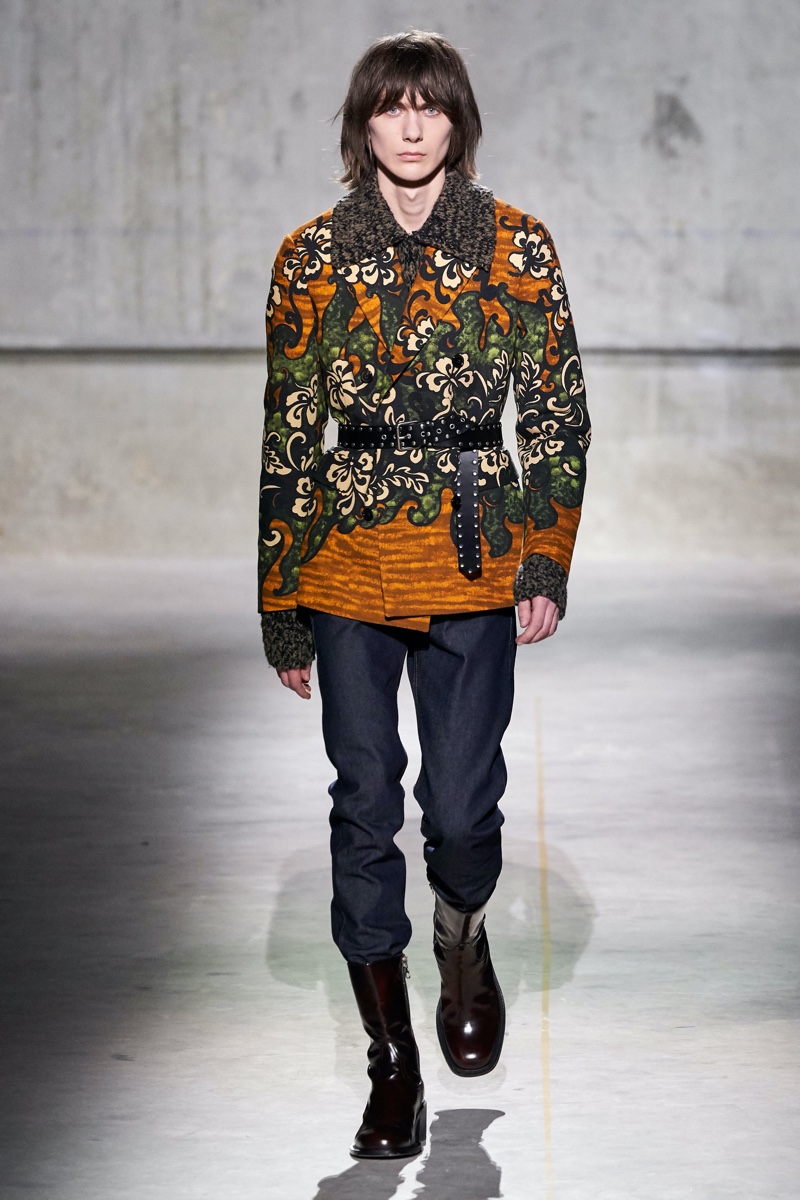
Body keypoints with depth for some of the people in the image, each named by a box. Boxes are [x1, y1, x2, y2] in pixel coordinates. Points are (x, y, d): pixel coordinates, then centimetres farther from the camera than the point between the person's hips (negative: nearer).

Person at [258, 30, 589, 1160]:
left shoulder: (516, 248, 1)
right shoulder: (312, 258, 2)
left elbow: (558, 412, 4)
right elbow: (287, 436, 5)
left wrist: (547, 563, -5)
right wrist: (281, 607, 5)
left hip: (476, 561, -1)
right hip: (348, 564, 1)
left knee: (462, 804, -1)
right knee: (364, 804, 1)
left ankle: (464, 931, 35)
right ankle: (393, 1058, 11)